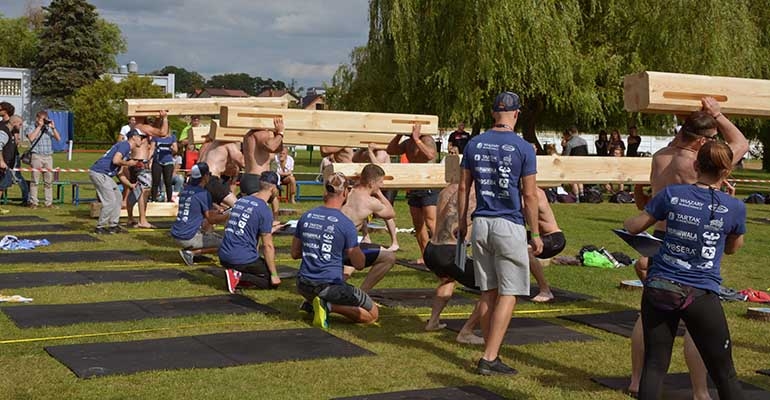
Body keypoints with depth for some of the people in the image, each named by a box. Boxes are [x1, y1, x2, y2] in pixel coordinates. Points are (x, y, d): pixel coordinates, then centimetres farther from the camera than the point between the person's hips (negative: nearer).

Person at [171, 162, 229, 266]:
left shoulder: (185, 190, 12)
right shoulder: (203, 193, -12)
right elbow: (211, 219, -8)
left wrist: (217, 212, 30)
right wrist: (228, 216, 5)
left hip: (175, 235, 8)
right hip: (188, 238, -8)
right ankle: (191, 252, -9)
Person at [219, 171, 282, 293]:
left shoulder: (240, 201, 12)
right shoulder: (265, 211, -11)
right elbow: (267, 245, -11)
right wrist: (274, 275, -4)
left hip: (224, 257, 8)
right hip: (243, 259, -8)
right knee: (274, 281, 6)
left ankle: (236, 273, 3)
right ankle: (239, 277, -11)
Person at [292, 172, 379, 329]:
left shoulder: (305, 217, 3)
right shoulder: (346, 224, -12)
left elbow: (294, 253, 12)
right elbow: (359, 264, -5)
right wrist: (357, 247, 15)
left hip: (304, 285, 6)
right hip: (331, 285, -6)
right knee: (372, 314, 7)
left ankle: (310, 303, 7)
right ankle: (329, 306, -14)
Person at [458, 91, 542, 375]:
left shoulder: (474, 144, 5)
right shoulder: (523, 148, -7)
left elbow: (463, 187, 8)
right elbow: (529, 195, -6)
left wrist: (461, 223, 18)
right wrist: (535, 233, 1)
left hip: (480, 224, 5)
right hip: (509, 226, -5)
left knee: (488, 292, 12)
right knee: (507, 295, 0)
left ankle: (490, 355, 18)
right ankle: (489, 358, -5)